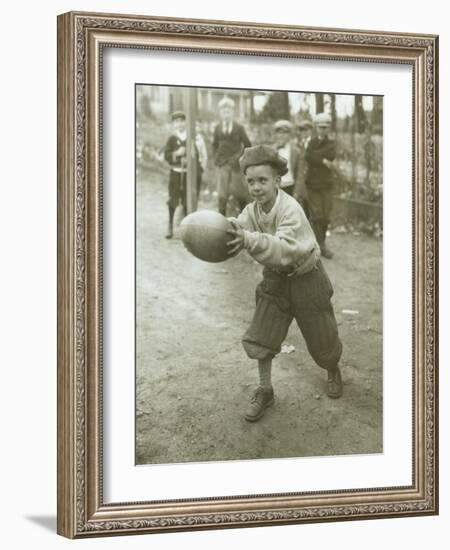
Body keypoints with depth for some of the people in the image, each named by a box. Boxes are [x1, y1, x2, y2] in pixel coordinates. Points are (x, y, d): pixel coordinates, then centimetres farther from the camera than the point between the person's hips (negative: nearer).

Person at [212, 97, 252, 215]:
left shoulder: (239, 128, 1)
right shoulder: (218, 128, 7)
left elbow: (247, 145, 5)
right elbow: (214, 145, 16)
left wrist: (240, 158, -3)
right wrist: (216, 158, 5)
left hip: (236, 164, -1)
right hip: (222, 164, 1)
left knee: (240, 192, 2)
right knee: (222, 193, -2)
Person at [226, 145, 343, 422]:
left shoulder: (291, 209, -30)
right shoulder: (252, 211, -11)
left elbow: (285, 249, -46)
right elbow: (233, 235, -25)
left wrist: (250, 240, -61)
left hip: (305, 278, -5)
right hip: (276, 278, 5)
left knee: (322, 339, 10)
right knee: (261, 336, 0)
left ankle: (333, 371, 43)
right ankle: (265, 392, 17)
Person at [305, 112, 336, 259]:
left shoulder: (331, 143, 8)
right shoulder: (312, 142, 5)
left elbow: (331, 155, -14)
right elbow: (308, 157, -15)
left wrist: (315, 155, -12)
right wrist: (323, 160, -17)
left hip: (327, 184, 2)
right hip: (313, 184, -2)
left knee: (326, 216, 2)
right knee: (317, 215, -7)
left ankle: (321, 241, 17)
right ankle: (321, 245, -5)